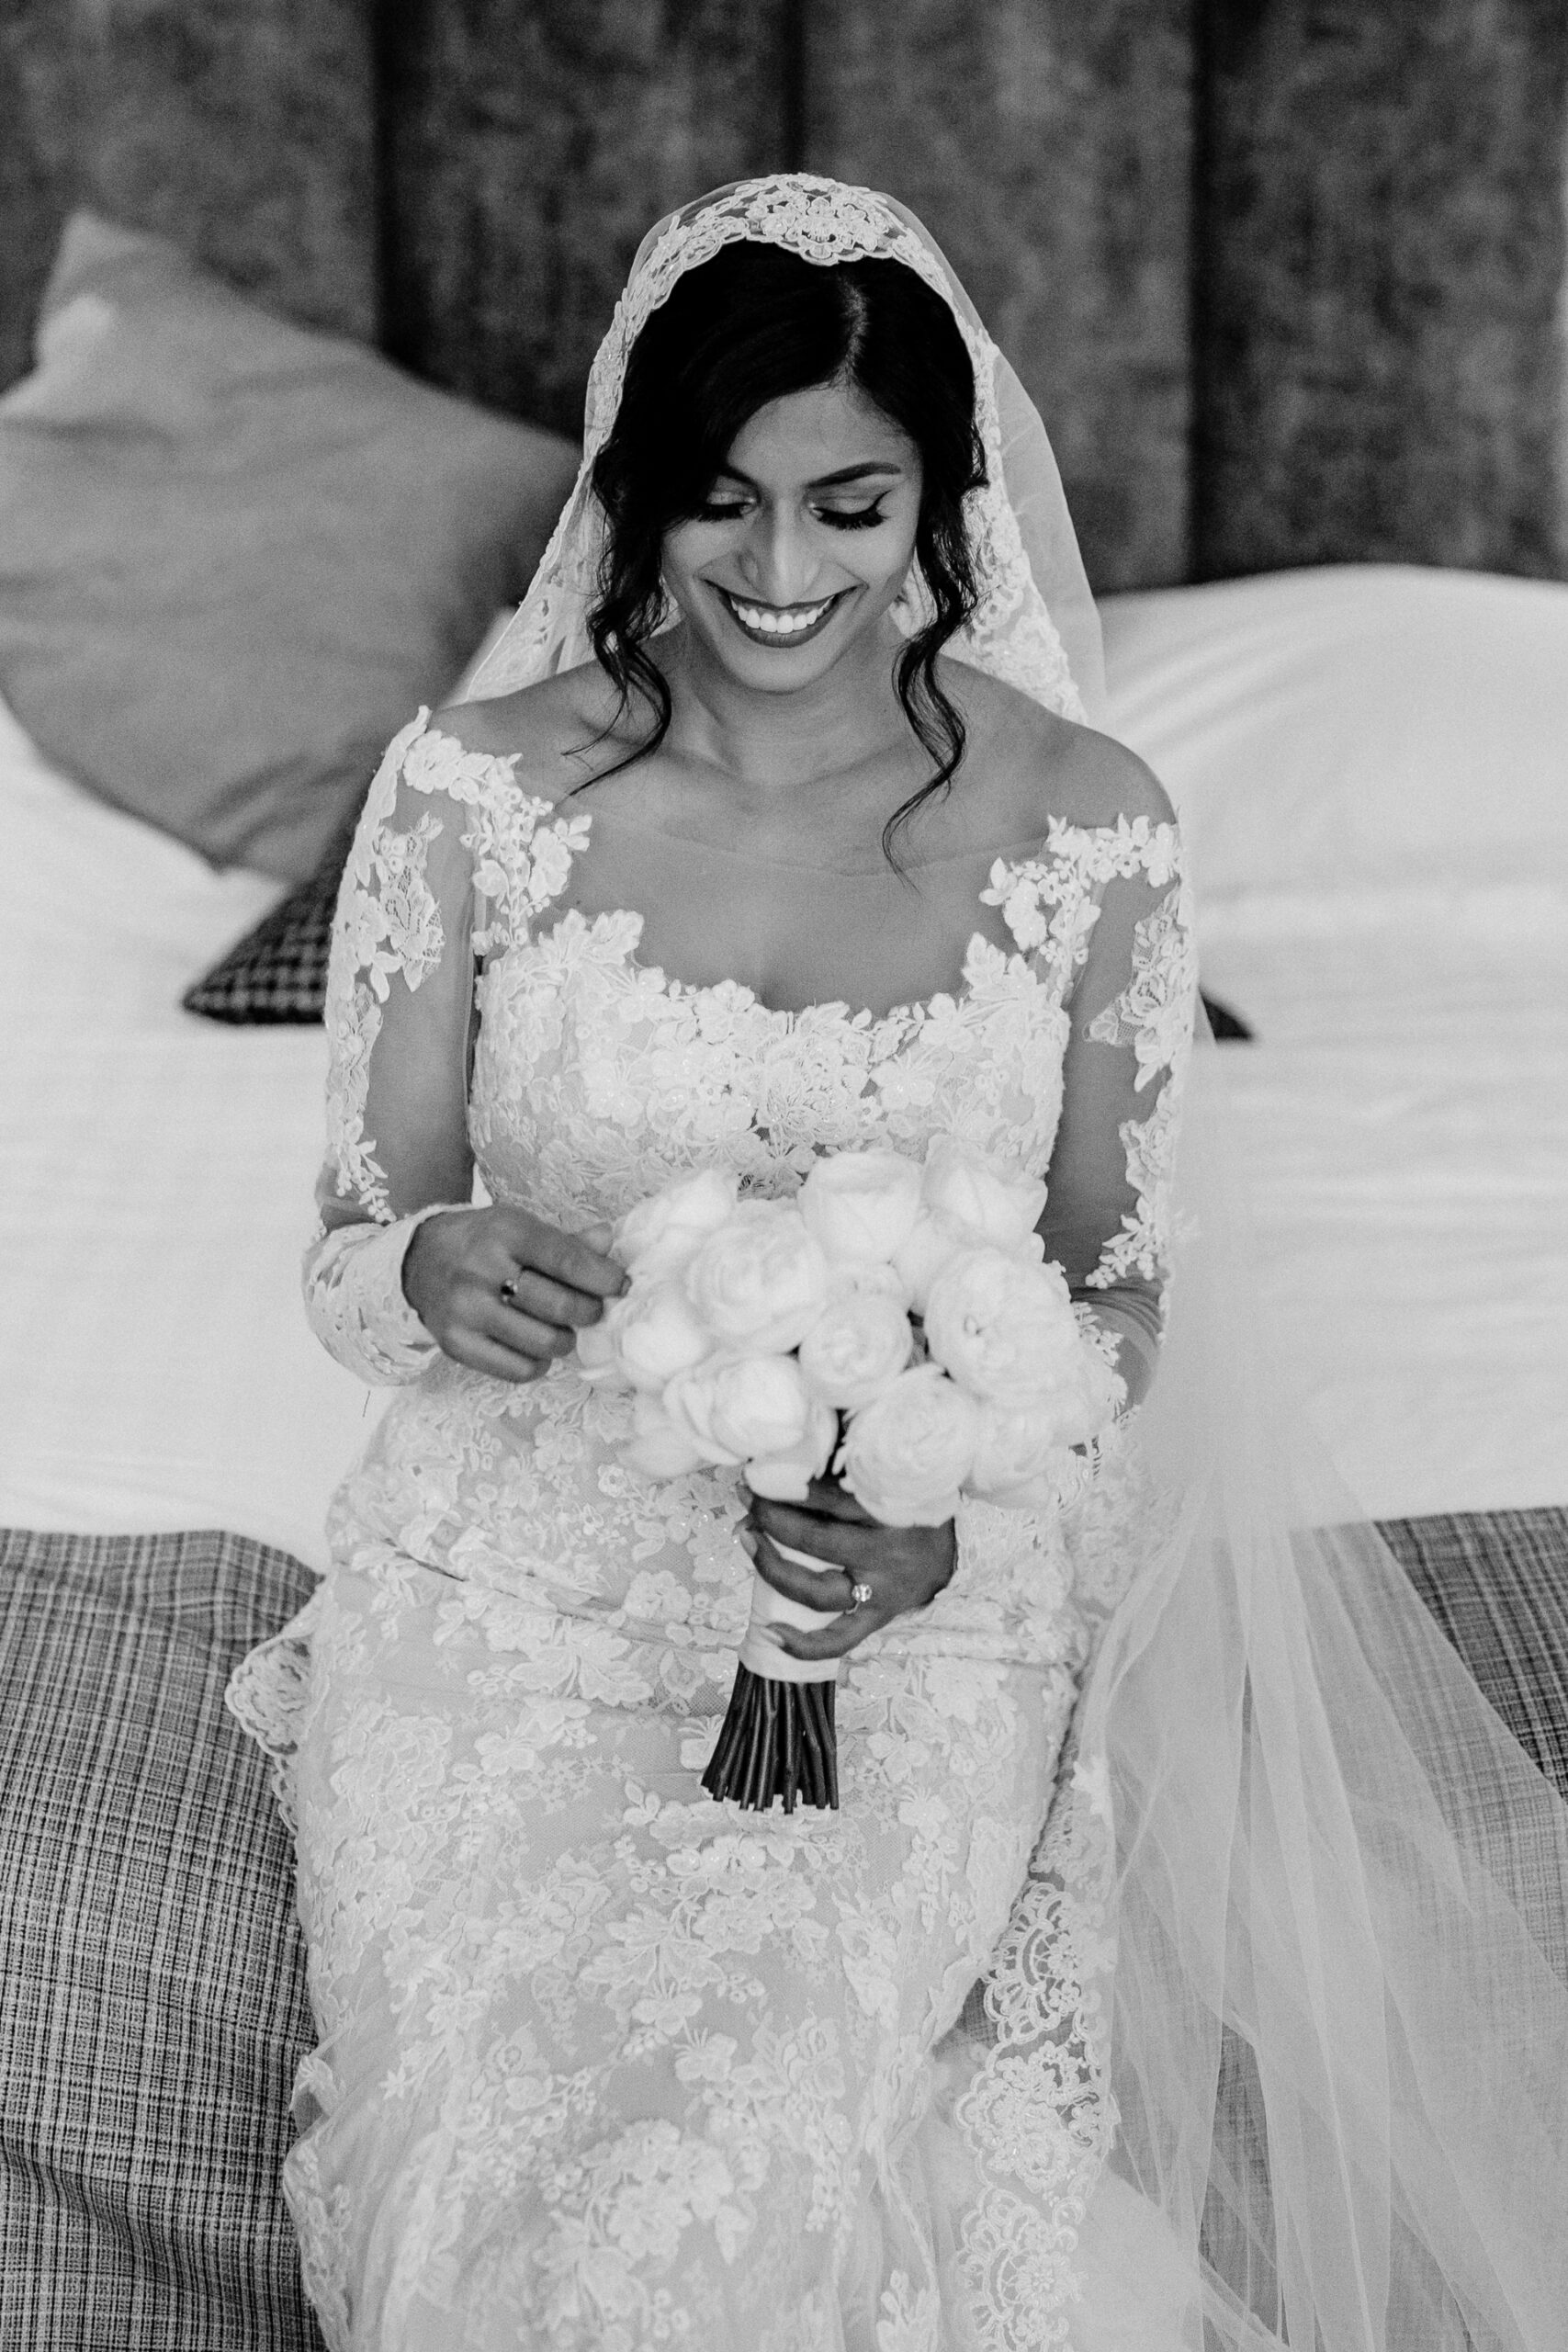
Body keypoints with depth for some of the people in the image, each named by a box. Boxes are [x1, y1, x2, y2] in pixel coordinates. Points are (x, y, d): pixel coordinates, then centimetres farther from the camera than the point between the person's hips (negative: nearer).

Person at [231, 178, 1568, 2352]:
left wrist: (952, 1523, -16)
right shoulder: (476, 791, -6)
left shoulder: (1085, 827, -5)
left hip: (916, 1620, 0)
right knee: (489, 2162, -21)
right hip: (518, 1599, 1)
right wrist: (436, 1273, -24)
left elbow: (1116, 1291, 4)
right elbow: (346, 1260, 1)